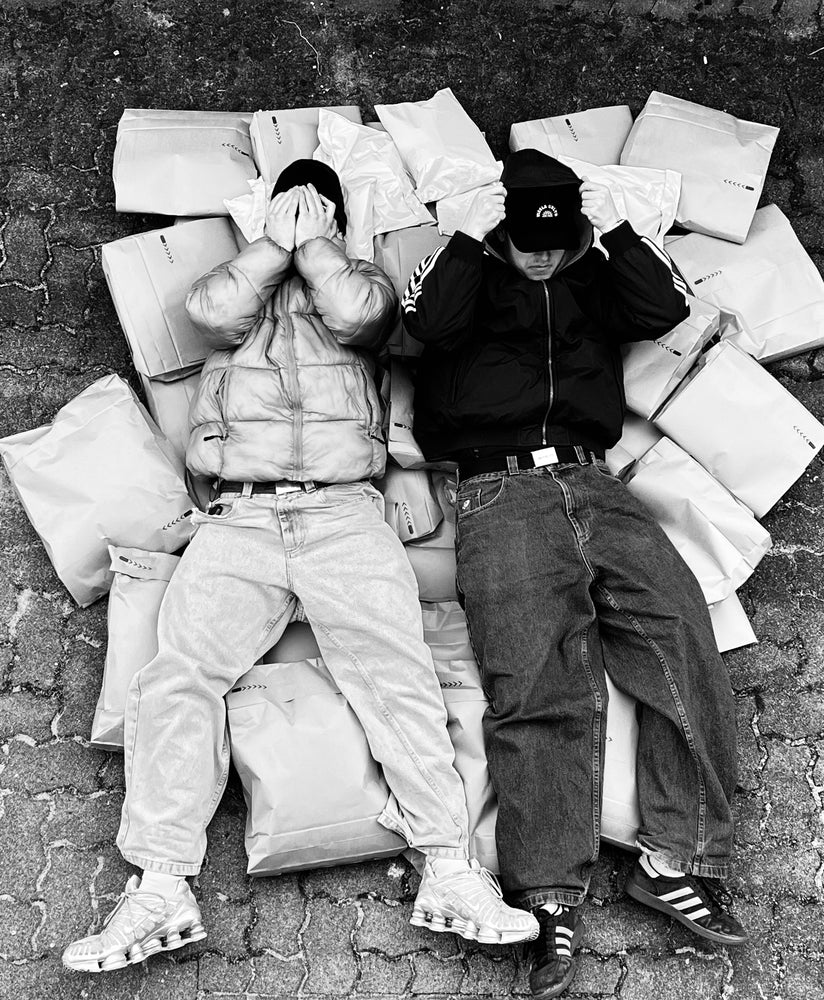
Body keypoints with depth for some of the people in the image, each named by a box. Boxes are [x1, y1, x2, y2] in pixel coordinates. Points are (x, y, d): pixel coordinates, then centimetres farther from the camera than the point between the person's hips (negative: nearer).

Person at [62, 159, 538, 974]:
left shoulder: (363, 281, 22)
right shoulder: (241, 279, 25)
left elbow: (353, 312, -3)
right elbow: (213, 311, 0)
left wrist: (313, 240, 10)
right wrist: (276, 240, 8)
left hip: (343, 514, -1)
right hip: (238, 517, 1)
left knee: (397, 675, -17)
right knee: (175, 673, -16)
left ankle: (450, 875, -16)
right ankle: (160, 891, -16)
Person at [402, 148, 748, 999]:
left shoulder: (594, 278, 26)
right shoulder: (472, 278, 18)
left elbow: (665, 310, 10)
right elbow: (428, 322, -3)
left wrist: (618, 230, 4)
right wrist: (468, 236, -4)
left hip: (594, 485, 3)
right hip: (500, 491, -3)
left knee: (682, 633, -17)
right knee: (539, 682, -18)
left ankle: (676, 860, -11)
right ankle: (550, 898, -17)